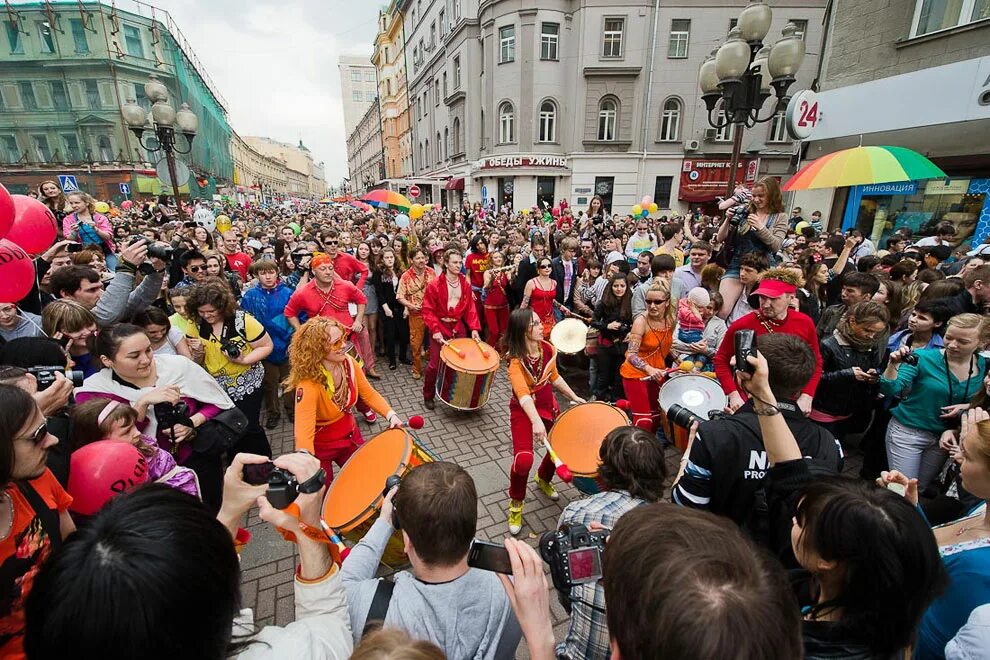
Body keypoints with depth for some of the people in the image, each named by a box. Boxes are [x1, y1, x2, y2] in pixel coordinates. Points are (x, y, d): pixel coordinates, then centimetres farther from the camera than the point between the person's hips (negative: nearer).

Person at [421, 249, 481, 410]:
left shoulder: (465, 285, 3)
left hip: (458, 327, 4)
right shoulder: (435, 285, -10)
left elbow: (470, 308, 5)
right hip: (440, 327, -4)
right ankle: (428, 396, 18)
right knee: (435, 364, -2)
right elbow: (428, 310, -9)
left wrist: (474, 328, -6)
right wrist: (435, 330, -19)